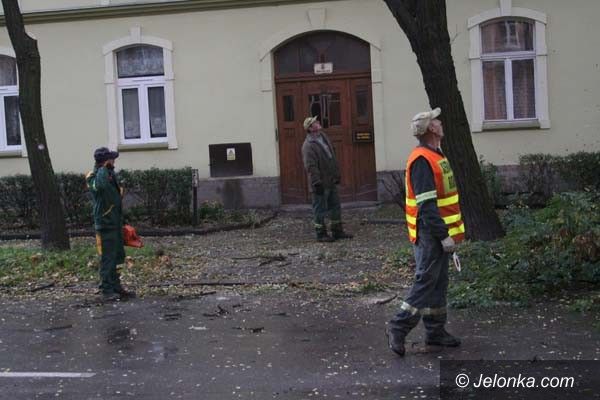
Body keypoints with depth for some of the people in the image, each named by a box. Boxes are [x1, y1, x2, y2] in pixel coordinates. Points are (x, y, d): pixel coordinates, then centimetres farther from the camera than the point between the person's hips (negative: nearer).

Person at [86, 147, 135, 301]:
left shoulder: (110, 175, 14)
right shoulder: (94, 178, -15)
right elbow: (100, 185, -42)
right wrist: (103, 168, -25)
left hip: (115, 223, 9)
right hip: (105, 224, -9)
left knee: (116, 257, 14)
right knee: (107, 258, -6)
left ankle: (116, 288, 23)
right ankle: (107, 291, -2)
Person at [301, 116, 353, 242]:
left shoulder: (323, 136, 10)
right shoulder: (308, 146, -19)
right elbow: (310, 166, -23)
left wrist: (336, 174, 20)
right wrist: (316, 183, -25)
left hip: (331, 181, 9)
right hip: (320, 184, -9)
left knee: (335, 207, 15)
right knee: (320, 209, 1)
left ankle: (337, 231, 25)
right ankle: (321, 234, 11)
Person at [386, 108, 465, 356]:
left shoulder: (435, 156, 15)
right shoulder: (422, 160, -18)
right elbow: (426, 205, -23)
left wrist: (448, 233, 19)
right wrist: (444, 236, -23)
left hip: (439, 233, 10)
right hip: (429, 234, -10)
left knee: (439, 282, 13)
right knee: (425, 282, -6)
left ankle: (435, 331, 21)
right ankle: (399, 328, 2)